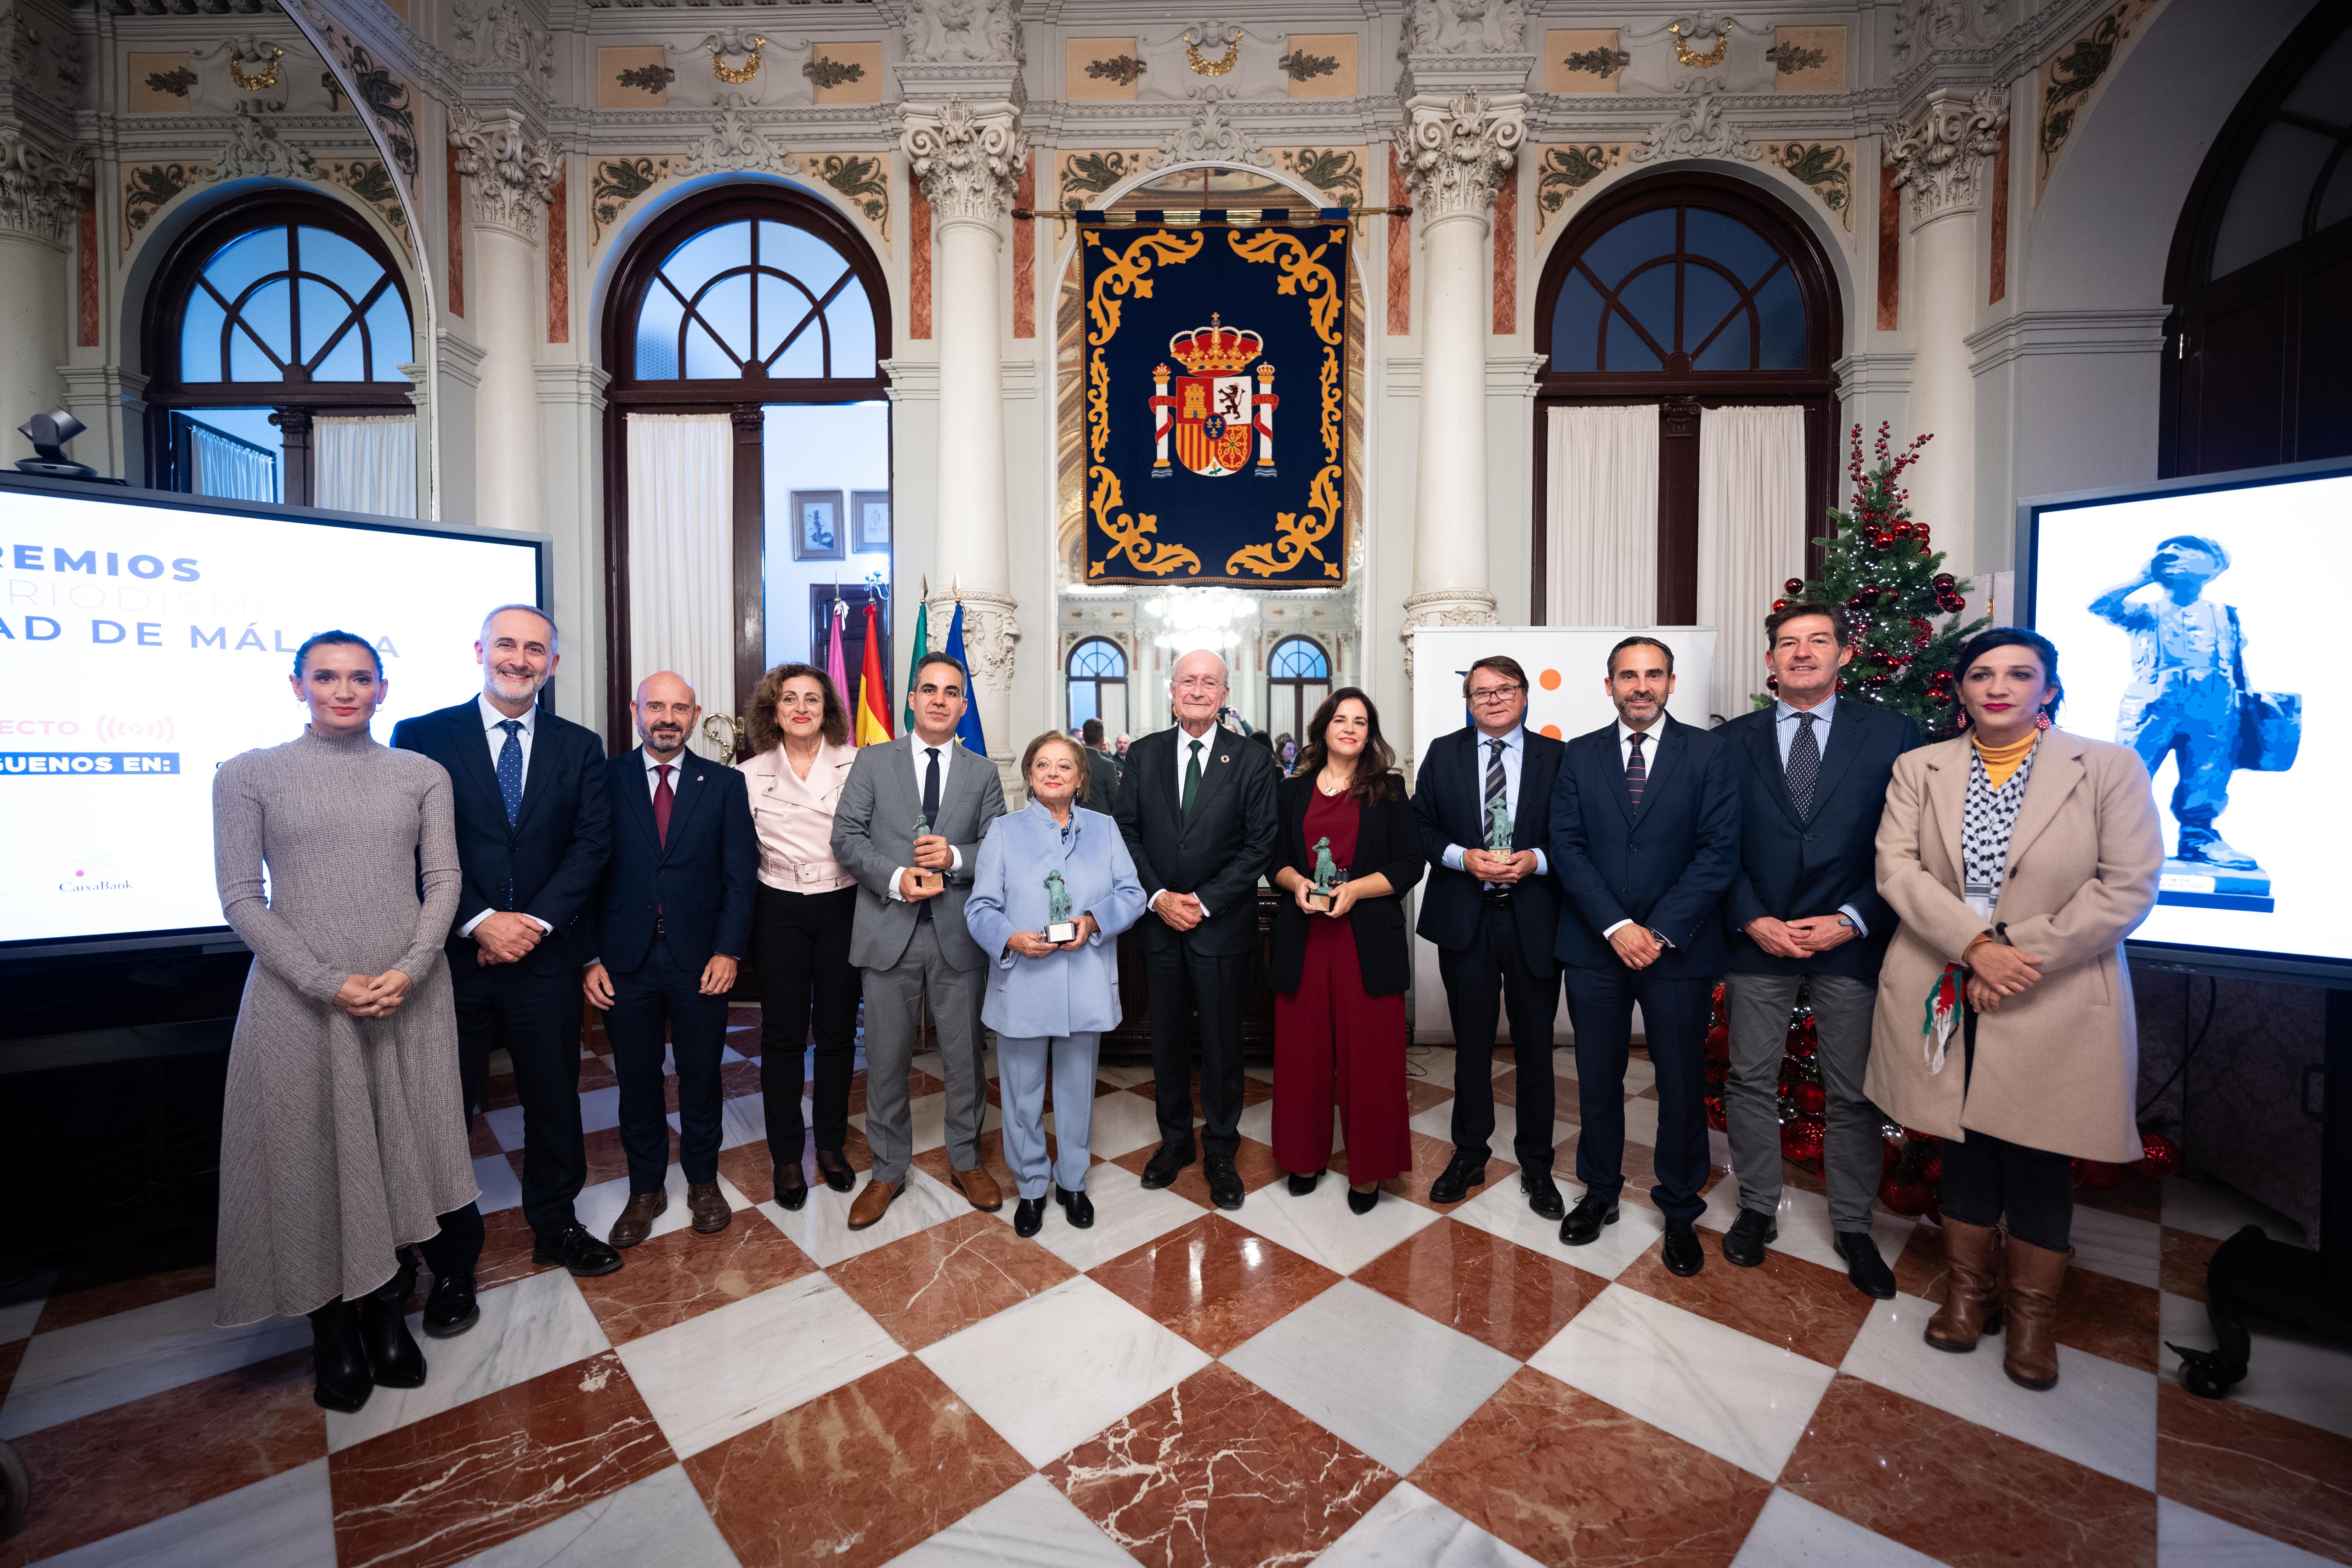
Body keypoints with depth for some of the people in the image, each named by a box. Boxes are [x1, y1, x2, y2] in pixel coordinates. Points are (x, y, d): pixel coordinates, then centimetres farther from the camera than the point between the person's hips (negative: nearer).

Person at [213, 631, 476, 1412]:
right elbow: (242, 897, -2)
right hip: (299, 998, -1)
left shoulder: (421, 775, 4)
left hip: (409, 995, 1)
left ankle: (389, 1313, 26)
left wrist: (410, 969, -12)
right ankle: (332, 1330, 26)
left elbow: (443, 879, 2)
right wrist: (326, 983, -12)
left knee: (398, 1153, 9)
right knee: (312, 1158, 8)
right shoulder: (249, 775, 1)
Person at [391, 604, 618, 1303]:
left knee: (555, 1100, 14)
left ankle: (555, 1227, 34)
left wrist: (535, 921, -13)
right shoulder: (421, 736, 0)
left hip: (546, 957, 2)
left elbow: (592, 843, -2)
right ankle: (452, 1263, 29)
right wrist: (480, 922, -16)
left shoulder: (580, 747, 5)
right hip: (453, 957, -1)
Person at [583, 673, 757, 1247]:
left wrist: (727, 951, -9)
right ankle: (646, 1189, 31)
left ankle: (703, 1182, 32)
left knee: (701, 1076, 12)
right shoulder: (605, 779, 2)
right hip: (625, 959, 0)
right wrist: (590, 958, -5)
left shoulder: (725, 784, 1)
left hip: (700, 959, 0)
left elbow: (740, 874, -1)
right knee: (637, 1081, 12)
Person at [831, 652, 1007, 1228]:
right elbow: (846, 836, -2)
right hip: (889, 931, 0)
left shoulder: (982, 772, 8)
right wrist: (895, 878, -16)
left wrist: (956, 857, -16)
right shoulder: (872, 761, 5)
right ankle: (888, 1170, 30)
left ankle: (965, 1161, 32)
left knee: (965, 1055, 12)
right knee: (886, 1057, 11)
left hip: (958, 933, 1)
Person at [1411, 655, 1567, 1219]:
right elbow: (1420, 826, 2)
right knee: (1471, 1042, 13)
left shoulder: (1555, 756, 2)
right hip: (1465, 919, 1)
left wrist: (1534, 860, -17)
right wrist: (1463, 857, -14)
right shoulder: (1443, 753, 4)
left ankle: (1536, 1164, 29)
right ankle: (1469, 1155, 30)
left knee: (1535, 1046, 11)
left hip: (1534, 920, 0)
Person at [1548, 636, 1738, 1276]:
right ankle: (1600, 1192, 33)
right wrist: (1616, 926, -13)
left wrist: (1660, 931, -14)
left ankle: (1680, 1210, 31)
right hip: (1595, 945, 1)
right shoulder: (1580, 755, 4)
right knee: (1597, 1080, 12)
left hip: (1678, 949, -1)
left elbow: (1719, 851, -7)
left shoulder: (1707, 753, 0)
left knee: (1682, 1084, 11)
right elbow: (1567, 847, -2)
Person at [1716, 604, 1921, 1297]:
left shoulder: (1892, 734, 1)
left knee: (1854, 1093, 11)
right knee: (1751, 1082, 10)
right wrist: (1753, 920, -8)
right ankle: (1758, 1210, 28)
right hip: (1757, 937, 1)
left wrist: (1852, 921, -11)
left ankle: (1853, 1226, 30)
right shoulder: (1731, 741, 4)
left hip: (1852, 940, 0)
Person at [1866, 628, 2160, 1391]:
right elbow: (1897, 868, -5)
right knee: (1964, 1146, 13)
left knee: (2038, 1158, 8)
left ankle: (2032, 1309, 30)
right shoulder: (1919, 769, 3)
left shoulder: (2110, 768, -1)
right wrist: (1976, 946, -17)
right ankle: (1970, 1288, 32)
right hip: (1946, 997, 1)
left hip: (2056, 1004, -1)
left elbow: (2129, 887, -7)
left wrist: (2021, 956, -15)